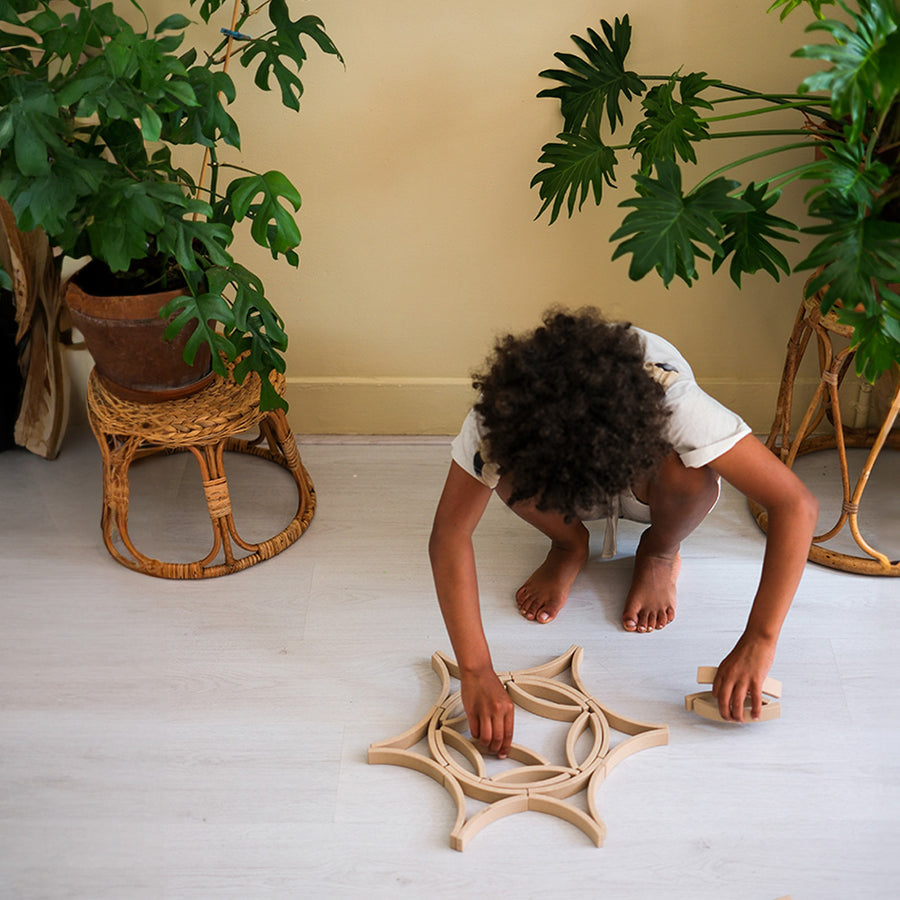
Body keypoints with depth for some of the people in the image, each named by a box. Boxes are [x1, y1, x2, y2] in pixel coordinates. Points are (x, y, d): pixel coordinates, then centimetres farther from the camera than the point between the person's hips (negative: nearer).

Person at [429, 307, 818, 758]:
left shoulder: (672, 399, -42)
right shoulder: (505, 406, -37)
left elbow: (796, 505, -41)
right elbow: (450, 532, -36)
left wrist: (758, 640, -47)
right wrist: (476, 671, -44)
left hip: (644, 471, -1)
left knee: (692, 475, -37)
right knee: (511, 472, -34)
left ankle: (660, 555, -1)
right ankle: (567, 547, 1)